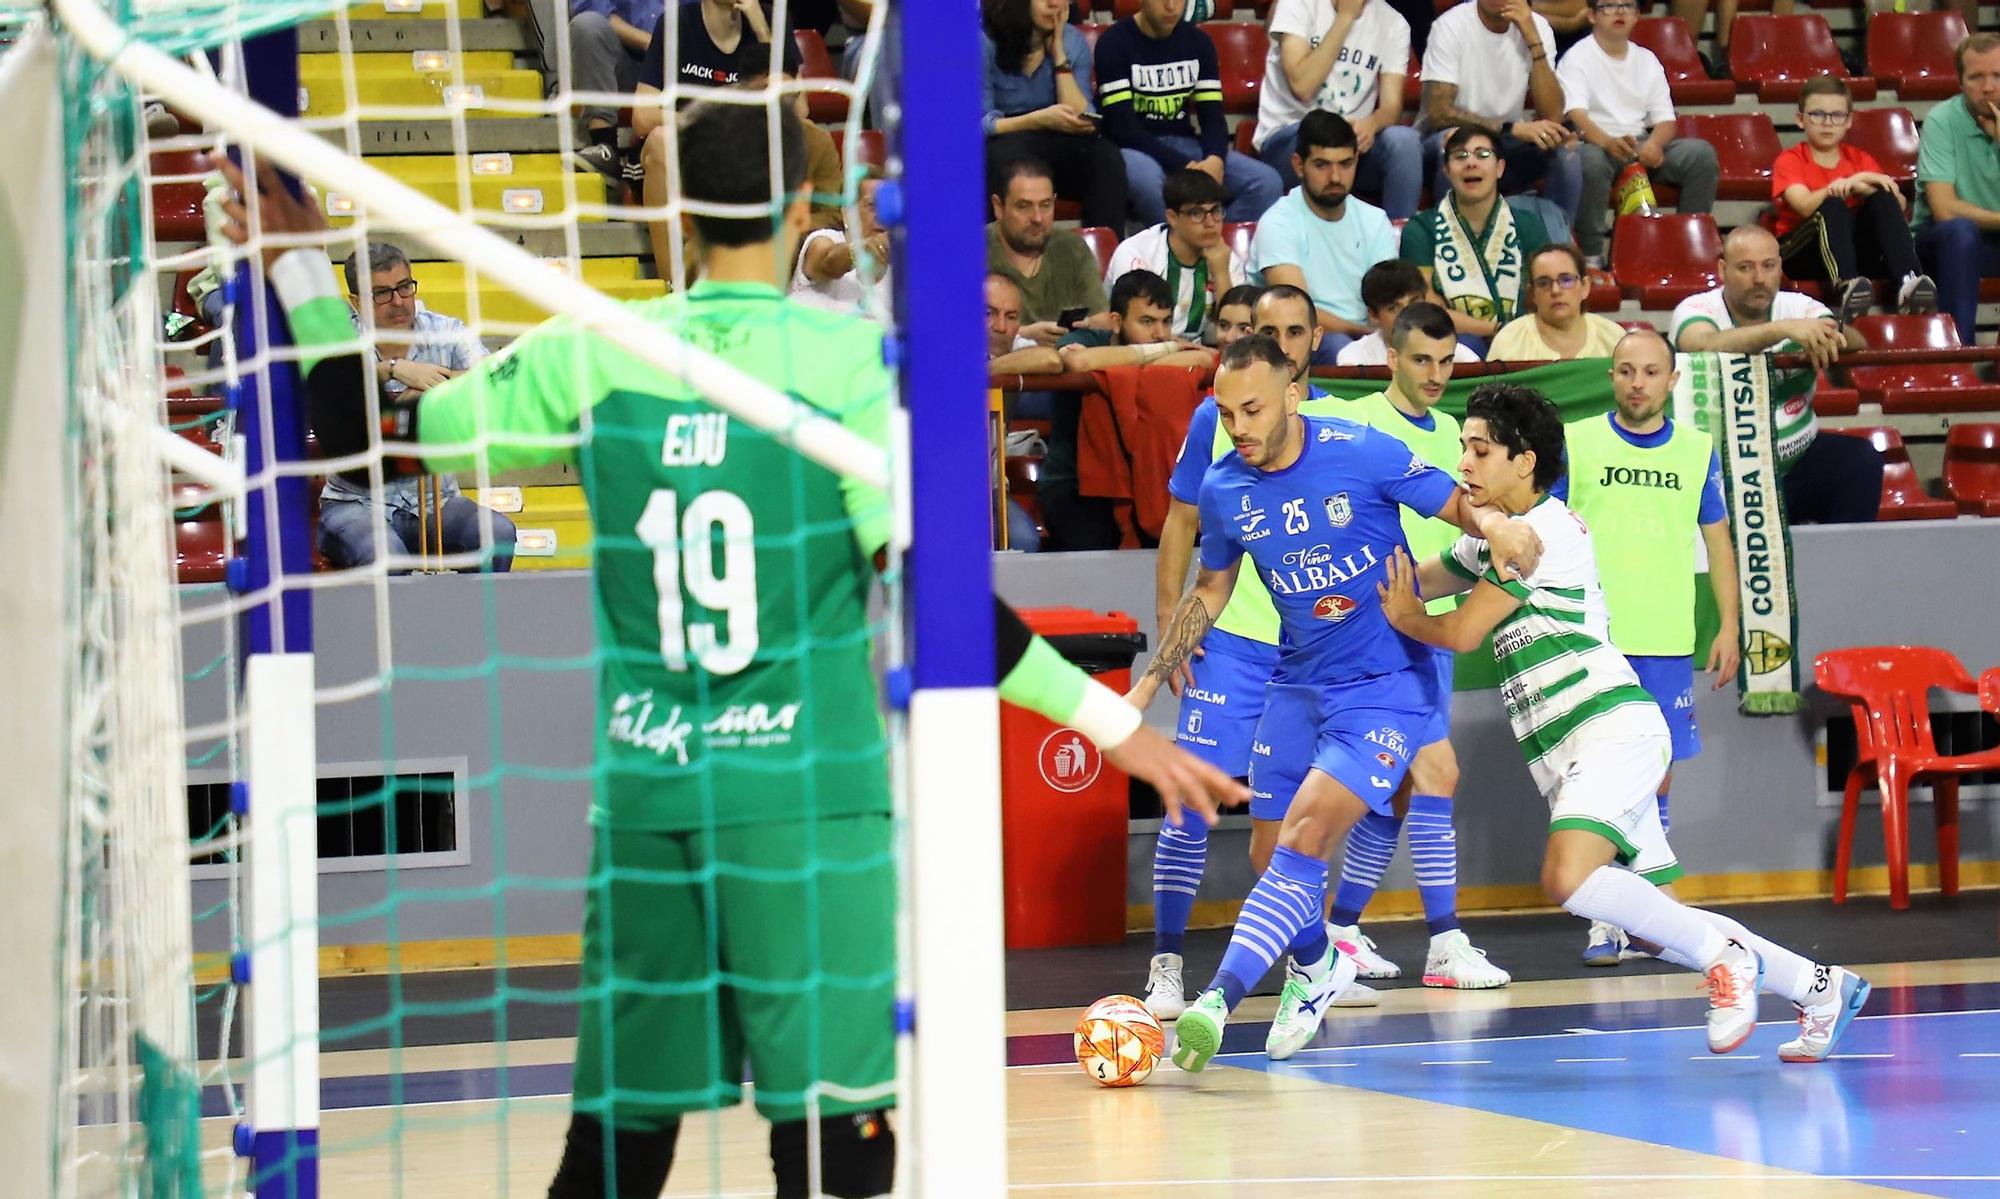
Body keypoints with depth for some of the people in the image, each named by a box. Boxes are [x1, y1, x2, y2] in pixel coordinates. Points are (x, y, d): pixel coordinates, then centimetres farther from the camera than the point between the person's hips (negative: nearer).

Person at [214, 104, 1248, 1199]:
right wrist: (1111, 724, -7)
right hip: (801, 786, -4)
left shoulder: (592, 355, 2)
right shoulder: (846, 355, -6)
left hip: (640, 781, 4)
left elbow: (376, 435, 8)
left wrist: (300, 268, 21)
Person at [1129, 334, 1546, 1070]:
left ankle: (1219, 999, -28)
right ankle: (1315, 966, 39)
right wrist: (1149, 682, 12)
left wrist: (1495, 525, -30)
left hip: (1385, 683, -5)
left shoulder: (1361, 453, -16)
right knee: (1276, 851, 8)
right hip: (1298, 683, 5)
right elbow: (1211, 589, 15)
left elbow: (1458, 505, -6)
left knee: (1306, 836, -20)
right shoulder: (1224, 490, -2)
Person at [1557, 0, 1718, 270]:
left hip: (1642, 145, 5)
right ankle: (1591, 255, -29)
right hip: (1595, 142, -5)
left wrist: (1654, 144, -17)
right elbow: (1576, 115, -19)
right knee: (1591, 160, -40)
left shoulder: (1647, 60, 15)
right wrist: (1610, 143, -39)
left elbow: (1666, 121, 9)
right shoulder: (1577, 58, -2)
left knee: (1701, 153, -18)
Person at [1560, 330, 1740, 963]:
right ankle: (1604, 919, -1)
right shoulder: (1574, 442, 2)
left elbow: (1718, 542, 15)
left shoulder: (1698, 450, 9)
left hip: (1668, 643, 2)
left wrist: (1729, 626, 9)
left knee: (1656, 776, 6)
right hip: (1590, 643, -2)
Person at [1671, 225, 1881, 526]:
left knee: (1861, 458, -18)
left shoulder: (1799, 307, 4)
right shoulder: (1695, 309, -8)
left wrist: (1834, 333, -37)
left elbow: (1857, 345, -12)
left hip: (1798, 461, 3)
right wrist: (1784, 329, -45)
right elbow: (1705, 346, -33)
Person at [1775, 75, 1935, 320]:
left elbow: (1900, 206, -3)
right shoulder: (1789, 161, 2)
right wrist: (1852, 183, -27)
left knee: (1882, 199, -21)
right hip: (1799, 253, -3)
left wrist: (1863, 188, -22)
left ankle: (1908, 281, -40)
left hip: (1857, 250, 3)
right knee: (1832, 205, -32)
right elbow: (1805, 205, -19)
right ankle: (1846, 286, -57)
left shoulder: (1861, 159, 13)